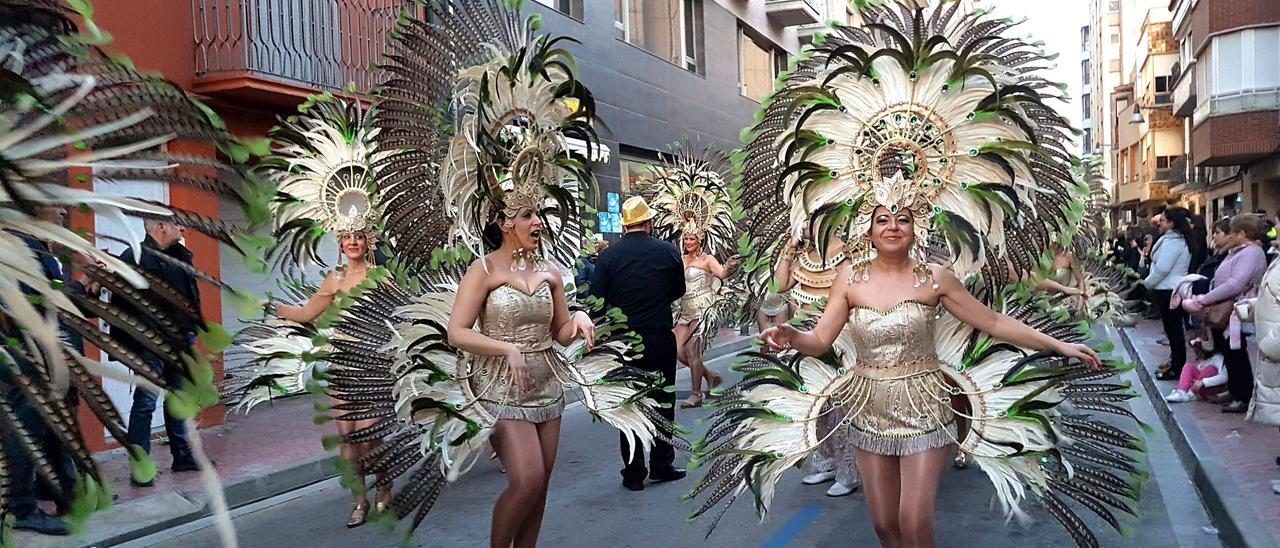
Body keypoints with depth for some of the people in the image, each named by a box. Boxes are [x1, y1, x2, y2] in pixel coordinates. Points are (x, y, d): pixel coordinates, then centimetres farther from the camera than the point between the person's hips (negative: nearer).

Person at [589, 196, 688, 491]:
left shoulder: (609, 256, -8)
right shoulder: (668, 251, -4)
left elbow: (596, 299, -7)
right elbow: (679, 291, 9)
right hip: (661, 339, 0)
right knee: (662, 401, 15)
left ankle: (634, 473, 13)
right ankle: (661, 464, 22)